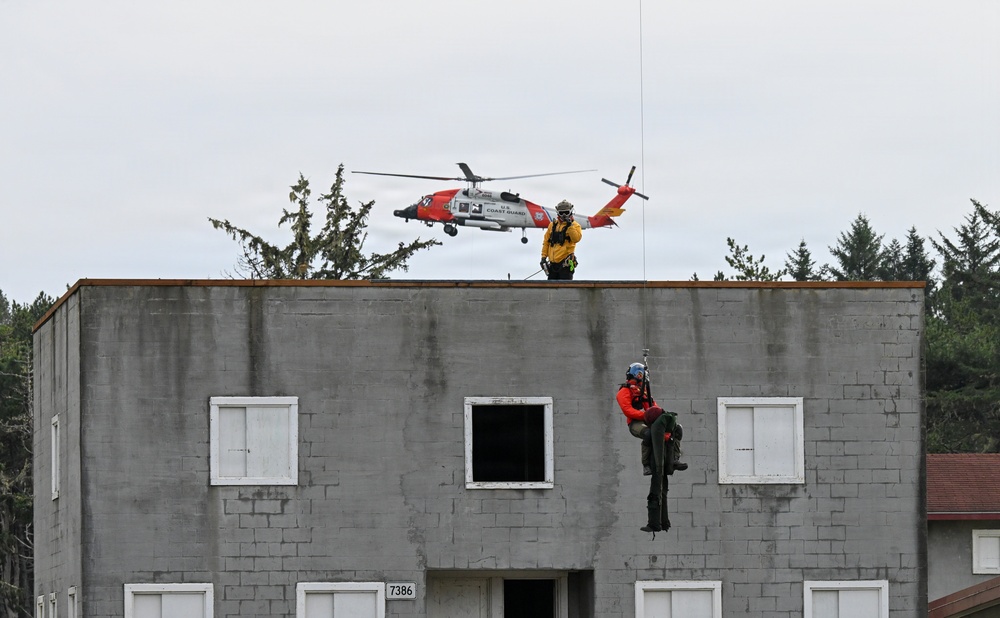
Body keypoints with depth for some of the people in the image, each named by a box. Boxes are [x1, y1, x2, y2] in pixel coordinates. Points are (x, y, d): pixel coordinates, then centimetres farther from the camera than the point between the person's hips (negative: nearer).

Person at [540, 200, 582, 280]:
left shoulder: (574, 225, 1)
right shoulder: (552, 225, 14)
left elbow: (576, 238, -17)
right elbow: (546, 242, 18)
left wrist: (570, 226, -20)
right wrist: (544, 256, 11)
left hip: (565, 262, -6)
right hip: (553, 263, 6)